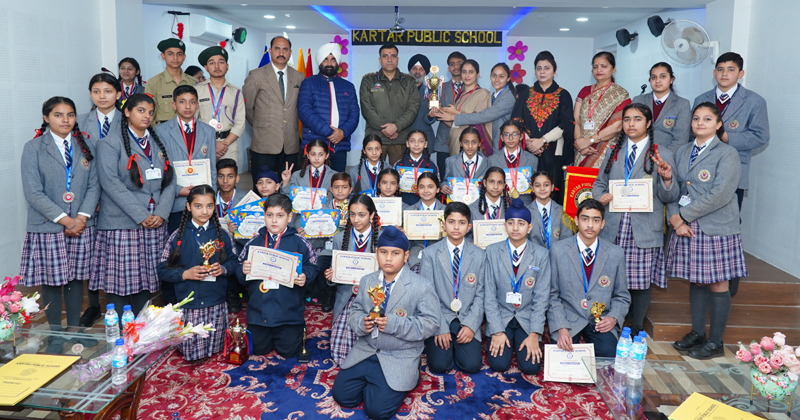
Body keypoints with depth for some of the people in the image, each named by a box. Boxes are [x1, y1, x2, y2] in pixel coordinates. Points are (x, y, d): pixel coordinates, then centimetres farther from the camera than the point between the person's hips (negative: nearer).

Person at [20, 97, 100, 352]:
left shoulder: (84, 147, 10)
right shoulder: (33, 149, -1)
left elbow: (94, 186, 5)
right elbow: (33, 192, -8)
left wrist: (82, 217, -9)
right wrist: (64, 219, -15)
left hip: (81, 226, 3)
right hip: (47, 227, -3)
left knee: (76, 278, 10)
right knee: (51, 281, 3)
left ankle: (74, 329, 23)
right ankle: (56, 334, 16)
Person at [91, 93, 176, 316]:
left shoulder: (158, 143, 17)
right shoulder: (110, 142, 1)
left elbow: (170, 181, 11)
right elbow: (110, 182, -11)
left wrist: (161, 214, -5)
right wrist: (141, 216, -16)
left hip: (155, 224, 5)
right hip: (121, 224, -4)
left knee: (146, 280, 7)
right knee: (120, 282, -3)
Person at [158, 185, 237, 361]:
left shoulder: (221, 235, 3)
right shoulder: (178, 236, -2)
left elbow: (233, 260, 10)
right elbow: (163, 270, -1)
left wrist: (223, 269, -11)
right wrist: (185, 274, -16)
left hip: (217, 305, 2)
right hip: (188, 305, -2)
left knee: (214, 350, 9)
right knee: (191, 353, 4)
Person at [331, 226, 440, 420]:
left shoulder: (422, 287, -13)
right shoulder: (367, 281, 6)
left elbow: (431, 323, -15)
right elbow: (356, 310, 11)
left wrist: (394, 324, -24)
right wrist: (361, 323, -15)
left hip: (400, 358, -5)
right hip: (366, 351, 5)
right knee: (341, 395, -3)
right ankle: (371, 381, 24)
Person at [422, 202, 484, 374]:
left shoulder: (479, 255, 4)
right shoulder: (430, 253, -1)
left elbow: (480, 295, 4)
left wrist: (471, 325, -10)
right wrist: (439, 328, -12)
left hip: (466, 319, 1)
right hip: (440, 318, -1)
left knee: (471, 365, -16)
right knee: (440, 365, -19)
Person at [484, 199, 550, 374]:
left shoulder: (541, 254, -3)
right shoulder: (492, 251, -3)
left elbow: (541, 297, -3)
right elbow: (489, 294, -4)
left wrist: (534, 334, -11)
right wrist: (497, 331, -10)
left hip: (527, 318, 0)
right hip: (500, 316, 0)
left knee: (530, 366, -15)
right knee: (499, 364, -16)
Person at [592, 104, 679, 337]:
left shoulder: (662, 154, 5)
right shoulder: (613, 151, 15)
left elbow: (669, 197, 2)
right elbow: (599, 183, 20)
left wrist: (667, 179, -20)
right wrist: (600, 197, -3)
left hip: (645, 230, -2)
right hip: (613, 227, 3)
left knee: (642, 281, 2)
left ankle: (637, 329, 19)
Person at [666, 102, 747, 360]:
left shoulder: (728, 154, -6)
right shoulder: (683, 152, 12)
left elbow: (720, 195, -16)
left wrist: (684, 215, -13)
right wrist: (675, 219, -8)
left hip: (716, 229, -5)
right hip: (687, 228, 5)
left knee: (718, 285, 3)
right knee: (696, 281, 13)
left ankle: (715, 343, 12)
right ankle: (697, 333, 25)